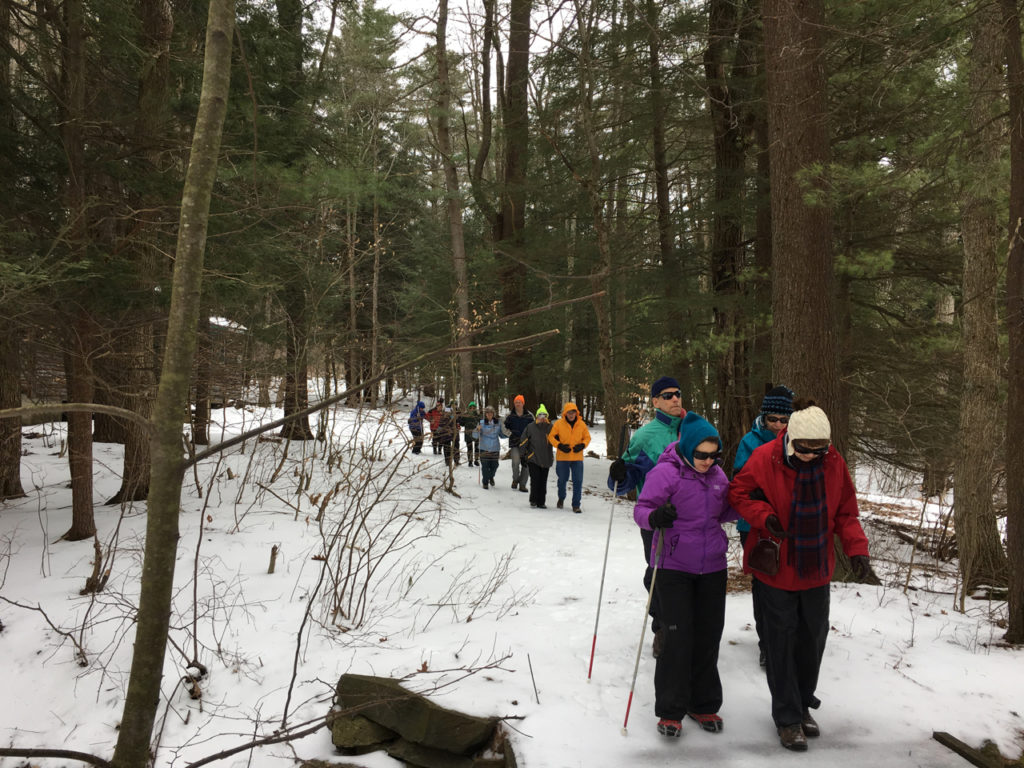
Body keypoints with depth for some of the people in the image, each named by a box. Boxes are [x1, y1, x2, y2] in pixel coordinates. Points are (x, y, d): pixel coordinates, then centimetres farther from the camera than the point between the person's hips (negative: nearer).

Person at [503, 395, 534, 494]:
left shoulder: (529, 416, 4)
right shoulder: (510, 415, 3)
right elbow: (504, 427, 10)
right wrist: (511, 434, -5)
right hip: (514, 442, -2)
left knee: (526, 464, 3)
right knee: (516, 461, -20)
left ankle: (522, 484, 15)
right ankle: (515, 479, 6)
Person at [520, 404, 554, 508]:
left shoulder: (551, 428, 5)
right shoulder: (530, 427, 0)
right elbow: (523, 442, 4)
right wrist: (524, 455, 3)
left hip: (546, 459, 2)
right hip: (533, 459, -2)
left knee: (543, 481, 4)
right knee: (535, 480, -7)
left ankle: (541, 502, 11)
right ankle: (533, 500, 8)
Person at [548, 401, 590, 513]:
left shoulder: (581, 424, 0)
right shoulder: (558, 424, -5)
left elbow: (587, 437, 10)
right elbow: (551, 436, 1)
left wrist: (582, 445, -9)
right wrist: (559, 445, -13)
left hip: (577, 457, 1)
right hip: (562, 457, -1)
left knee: (578, 481, -4)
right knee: (562, 480, 14)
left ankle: (576, 505, 5)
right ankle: (561, 498, 41)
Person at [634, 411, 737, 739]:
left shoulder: (717, 474, 5)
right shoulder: (665, 472, -13)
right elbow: (641, 509, -14)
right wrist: (654, 517, -36)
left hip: (712, 568, 5)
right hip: (674, 567, -5)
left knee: (708, 637, 11)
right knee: (677, 637, -3)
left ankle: (704, 705, 28)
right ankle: (670, 711, 12)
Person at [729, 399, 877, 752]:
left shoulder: (834, 463, -7)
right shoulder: (765, 459, -18)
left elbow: (845, 513, 1)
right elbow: (739, 492, -7)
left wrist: (857, 551, -11)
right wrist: (764, 514, -24)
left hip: (817, 571, 4)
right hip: (775, 571, -4)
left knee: (813, 639, 17)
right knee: (781, 643, 4)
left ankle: (803, 705, 37)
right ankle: (788, 717, 20)